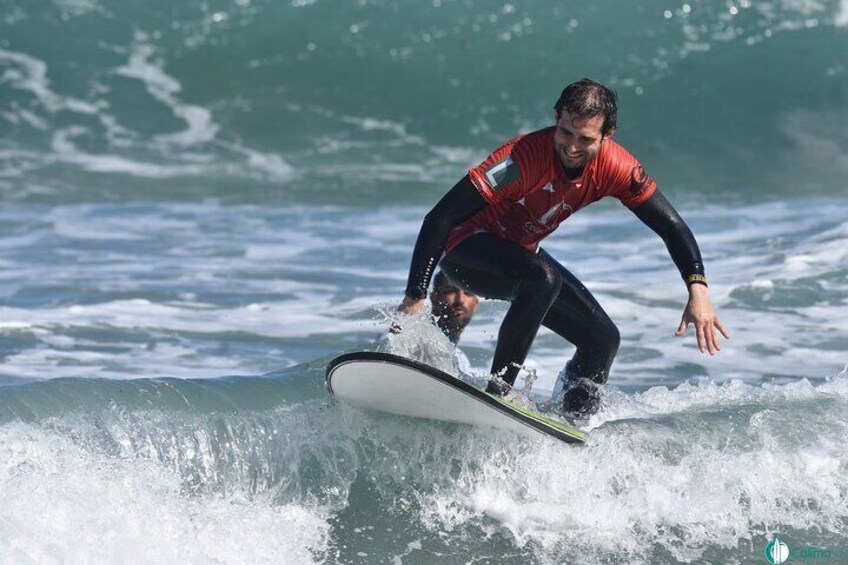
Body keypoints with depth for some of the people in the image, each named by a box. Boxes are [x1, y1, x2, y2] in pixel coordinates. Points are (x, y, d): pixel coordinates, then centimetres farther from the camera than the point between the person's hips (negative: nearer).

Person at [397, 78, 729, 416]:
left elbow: (671, 226, -9)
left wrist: (698, 289, -25)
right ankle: (497, 393, -29)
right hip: (467, 249, -7)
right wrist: (414, 297, -38)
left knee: (603, 339, 1)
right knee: (543, 277, -36)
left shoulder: (615, 166, -17)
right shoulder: (524, 157, -34)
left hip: (518, 254, 7)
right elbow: (440, 218, -34)